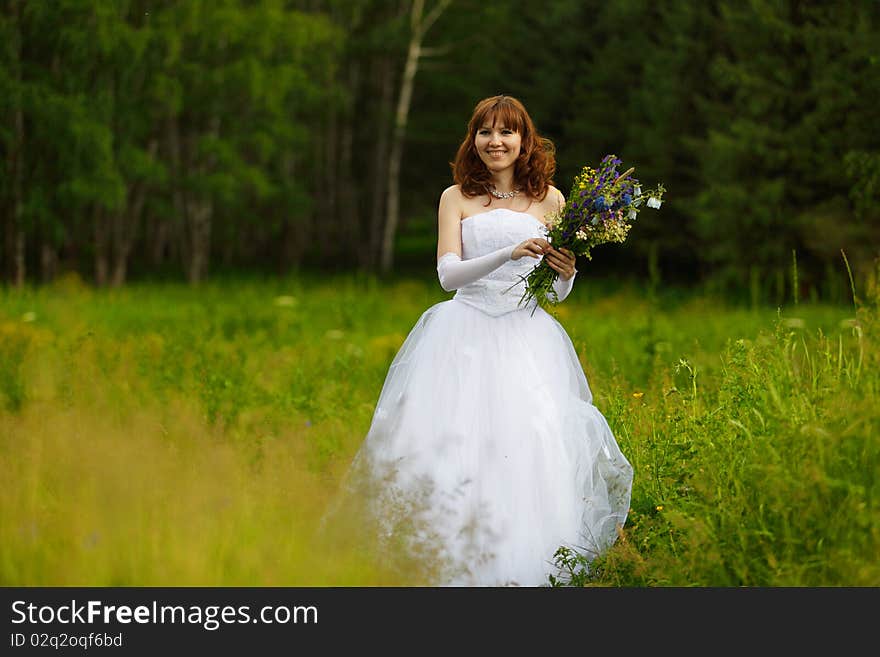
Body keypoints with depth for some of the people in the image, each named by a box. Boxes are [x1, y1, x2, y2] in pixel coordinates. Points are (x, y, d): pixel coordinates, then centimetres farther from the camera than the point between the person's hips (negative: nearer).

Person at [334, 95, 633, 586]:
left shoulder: (549, 199, 10)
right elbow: (448, 274, -4)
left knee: (530, 446, -14)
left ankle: (522, 562, -6)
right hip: (465, 336, 0)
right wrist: (508, 255, -19)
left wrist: (567, 273, -12)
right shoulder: (457, 198, 8)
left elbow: (558, 294, 13)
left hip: (527, 338, 0)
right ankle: (453, 560, -3)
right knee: (455, 443, -12)